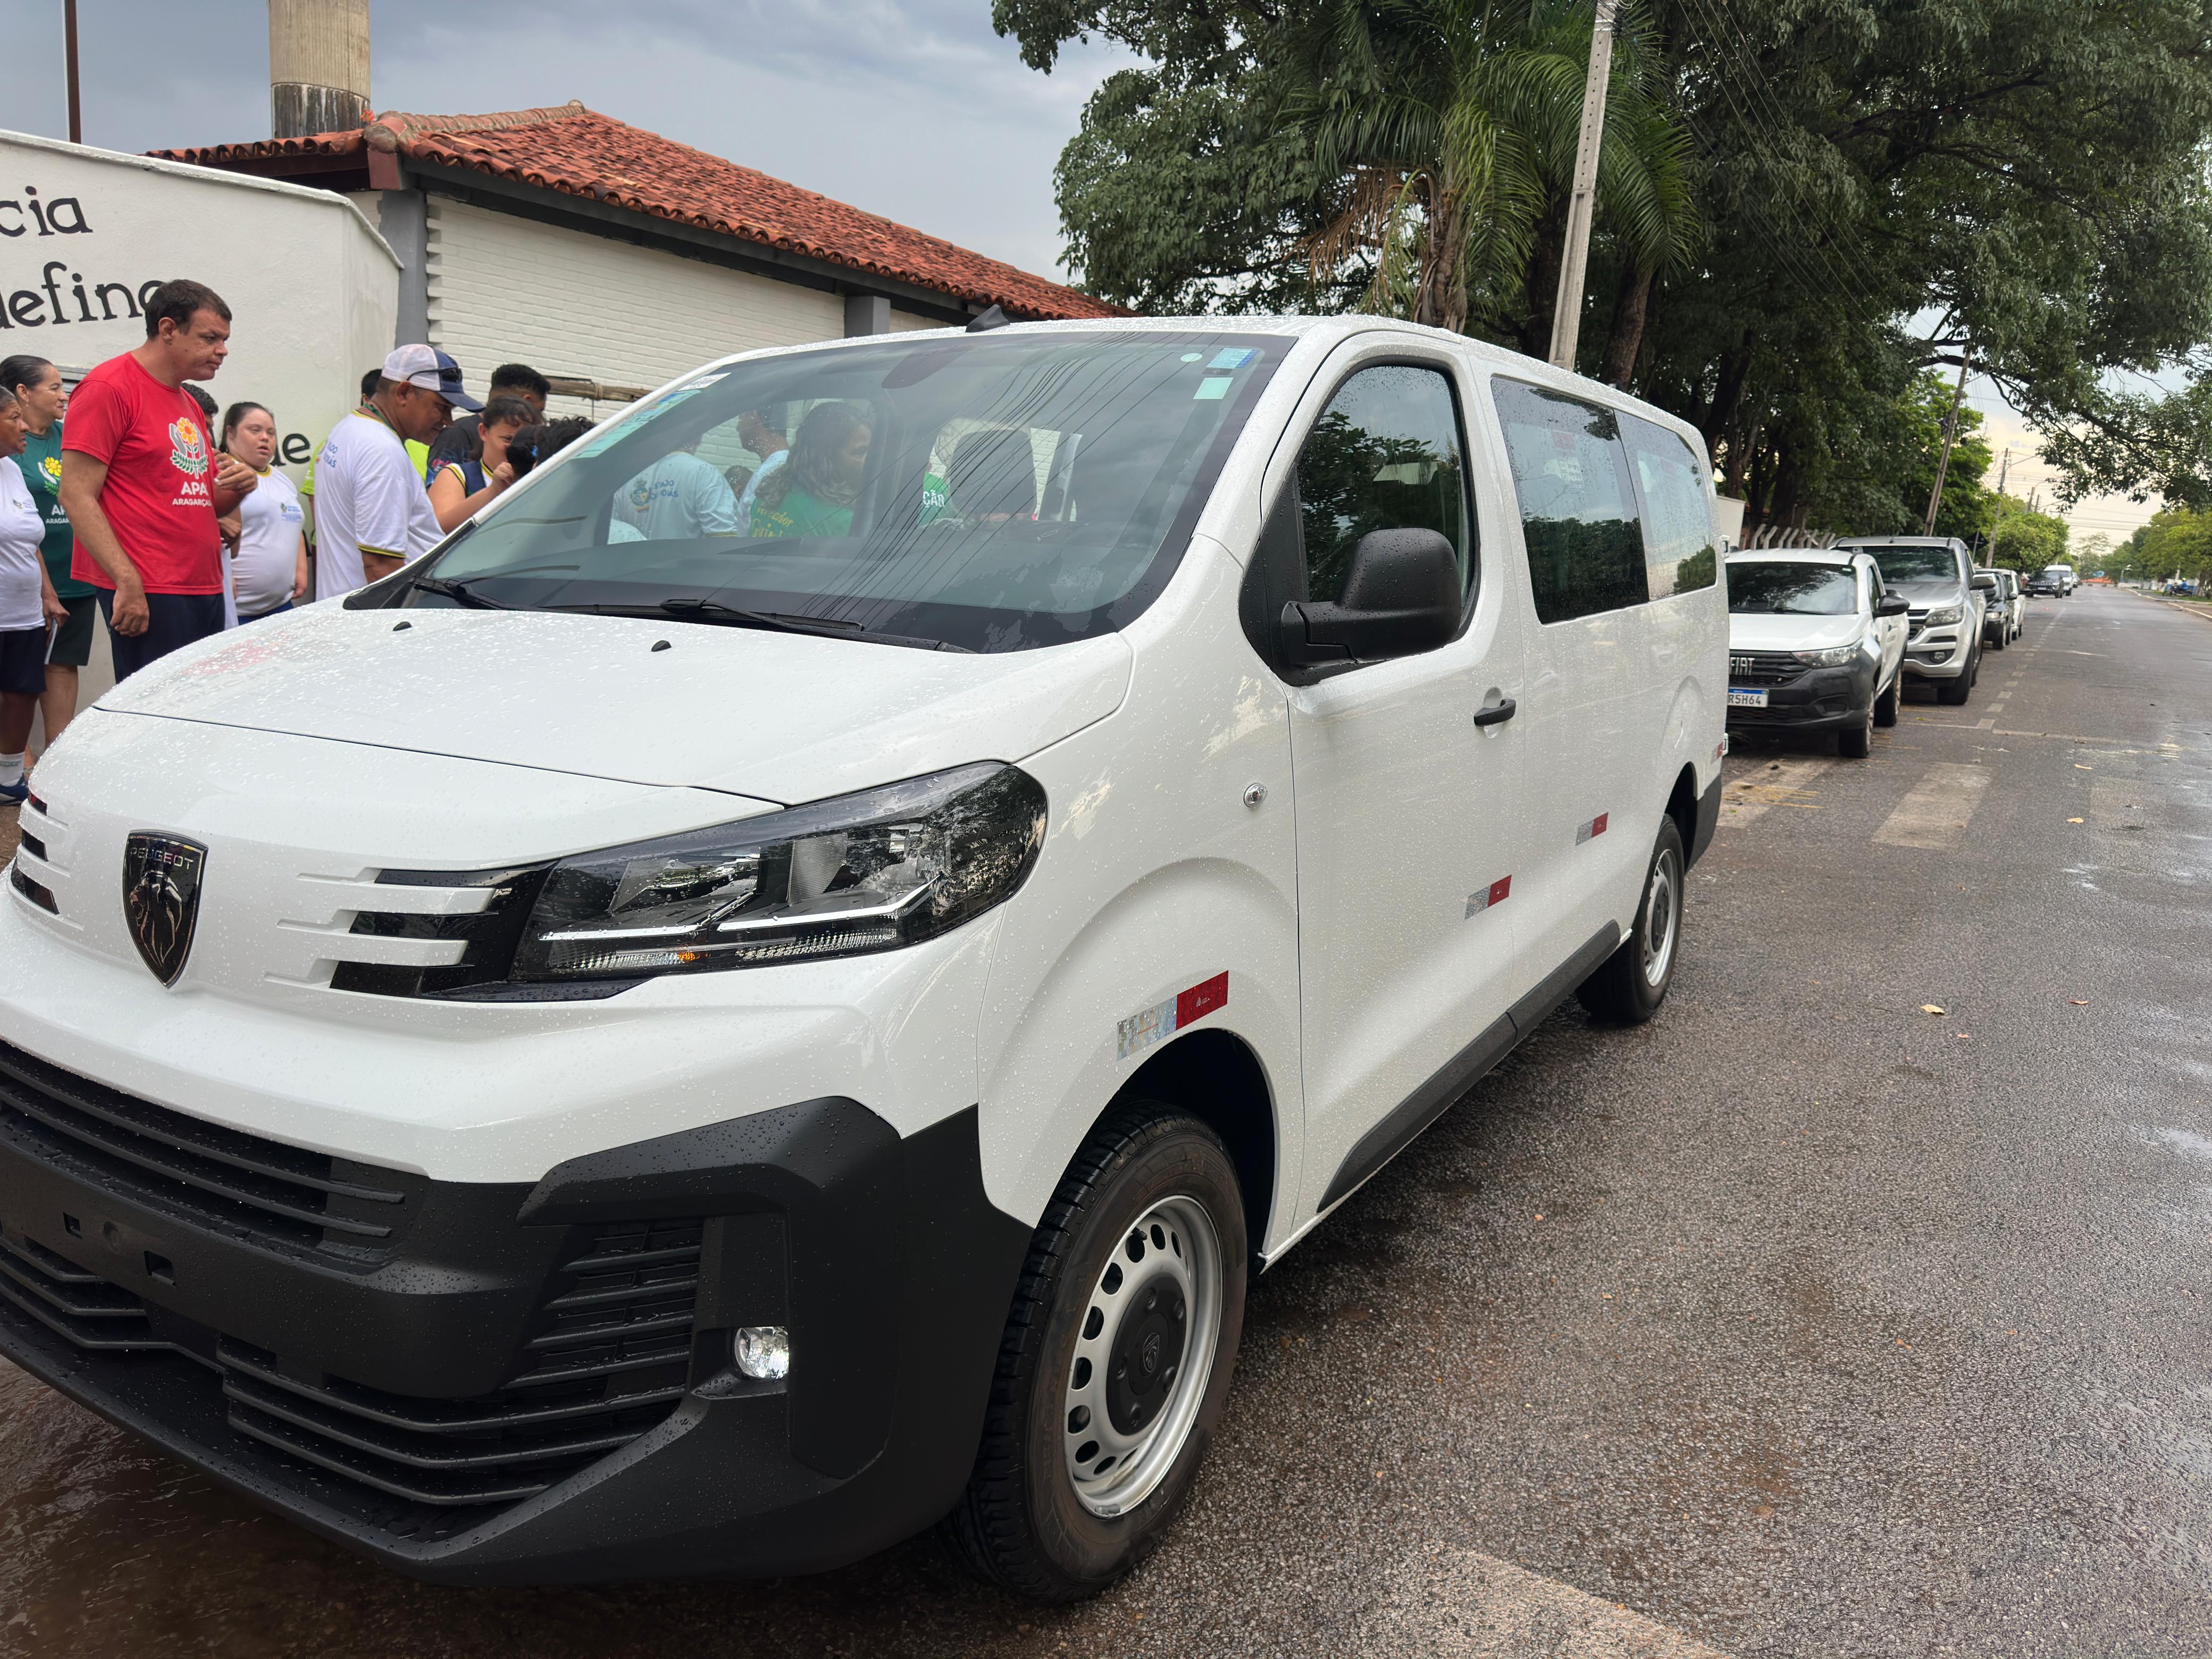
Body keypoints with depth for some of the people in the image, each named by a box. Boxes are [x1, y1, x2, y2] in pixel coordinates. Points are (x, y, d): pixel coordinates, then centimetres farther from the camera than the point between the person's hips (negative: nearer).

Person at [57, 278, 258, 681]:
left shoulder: (189, 405, 20)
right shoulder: (110, 388, -6)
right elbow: (77, 496, -13)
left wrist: (235, 488, 3)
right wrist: (128, 581, -20)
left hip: (205, 590, 9)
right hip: (147, 595, -8)